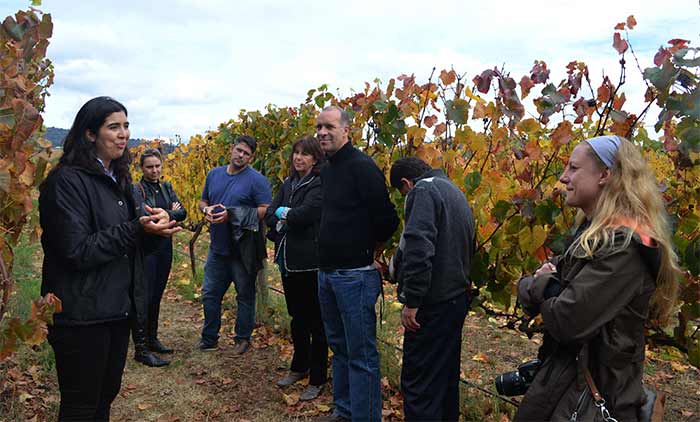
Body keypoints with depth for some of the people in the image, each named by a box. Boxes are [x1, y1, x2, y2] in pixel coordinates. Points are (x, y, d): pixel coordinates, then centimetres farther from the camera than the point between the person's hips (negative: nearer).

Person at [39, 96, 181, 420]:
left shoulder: (118, 177, 11)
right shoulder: (67, 181, -16)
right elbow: (77, 251, -22)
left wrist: (153, 220, -3)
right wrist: (136, 229, -24)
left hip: (118, 308, 8)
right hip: (82, 316, -8)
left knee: (106, 395, 21)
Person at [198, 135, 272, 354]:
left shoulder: (256, 180, -9)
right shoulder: (214, 174, 9)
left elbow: (266, 210, -16)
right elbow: (202, 201, 19)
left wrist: (232, 215, -22)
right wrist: (207, 210, -6)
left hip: (243, 250, -5)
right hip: (217, 247, 6)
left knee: (245, 296, 8)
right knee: (209, 294, 12)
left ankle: (243, 339, 24)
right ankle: (209, 338, 28)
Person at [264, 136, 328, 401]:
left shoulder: (321, 184, -12)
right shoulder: (289, 184, 12)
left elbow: (305, 214, -24)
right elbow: (270, 215, 4)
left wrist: (283, 213, -6)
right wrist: (291, 216, -14)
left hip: (311, 262, -8)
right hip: (288, 260, 8)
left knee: (315, 322, 4)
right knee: (296, 317, 21)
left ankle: (317, 379, 17)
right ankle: (299, 367, 38)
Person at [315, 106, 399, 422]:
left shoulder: (362, 167, -14)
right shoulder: (326, 170, 13)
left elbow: (387, 220, -17)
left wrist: (366, 249, -2)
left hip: (354, 275, -9)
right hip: (326, 273, 9)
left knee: (361, 355, 0)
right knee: (339, 347, 19)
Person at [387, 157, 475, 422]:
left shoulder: (423, 190, -10)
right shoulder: (455, 192, 19)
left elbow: (418, 247, -24)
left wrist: (411, 301, -20)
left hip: (433, 303, -10)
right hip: (457, 298, 10)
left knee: (418, 382, -3)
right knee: (447, 375, 20)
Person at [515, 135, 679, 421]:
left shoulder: (624, 247, -25)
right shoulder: (596, 233, 7)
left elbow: (566, 322, -29)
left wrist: (538, 286, -10)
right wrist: (550, 277, -10)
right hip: (567, 371, 9)